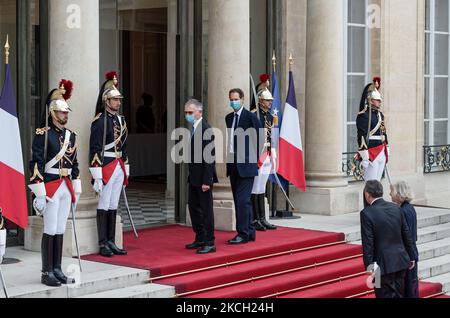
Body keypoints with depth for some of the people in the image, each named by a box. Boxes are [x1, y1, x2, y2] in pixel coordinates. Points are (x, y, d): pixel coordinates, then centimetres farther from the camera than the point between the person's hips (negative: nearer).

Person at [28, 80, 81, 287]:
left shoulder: (71, 136, 12)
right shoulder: (42, 135, -10)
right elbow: (36, 164, -14)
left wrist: (76, 190, 16)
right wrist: (40, 194, -17)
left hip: (66, 188, 7)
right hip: (50, 186, -7)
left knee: (60, 231, 10)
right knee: (50, 231, -4)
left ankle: (57, 270, 17)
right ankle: (46, 273, 3)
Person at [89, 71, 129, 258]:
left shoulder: (121, 120, 14)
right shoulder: (99, 121, -11)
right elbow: (95, 150, -14)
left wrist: (126, 172, 18)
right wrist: (97, 177, -18)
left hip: (119, 168, 8)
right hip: (106, 167, -7)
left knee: (113, 206, 11)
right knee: (104, 206, -2)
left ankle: (111, 243, 16)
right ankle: (103, 245, 3)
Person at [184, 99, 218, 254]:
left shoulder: (206, 130, -17)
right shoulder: (194, 128, 11)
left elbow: (210, 157, -20)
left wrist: (206, 181, -21)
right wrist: (192, 175, 13)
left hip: (203, 177, -9)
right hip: (194, 177, 9)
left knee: (206, 209, -2)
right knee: (194, 207, 15)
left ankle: (209, 243, 5)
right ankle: (200, 239, 26)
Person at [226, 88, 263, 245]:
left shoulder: (250, 117, -7)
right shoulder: (229, 118, 14)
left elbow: (259, 139, -7)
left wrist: (254, 160, -5)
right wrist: (229, 159, 11)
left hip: (246, 165, -7)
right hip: (233, 164, 7)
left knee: (242, 199, -10)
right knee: (239, 200, 10)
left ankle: (243, 234, -6)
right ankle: (250, 232, 19)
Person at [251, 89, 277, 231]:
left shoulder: (270, 117, 15)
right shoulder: (253, 116, -10)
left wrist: (273, 157, 17)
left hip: (267, 156, 8)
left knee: (262, 188, 12)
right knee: (255, 189, -4)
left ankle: (262, 219, 15)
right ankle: (255, 220, 0)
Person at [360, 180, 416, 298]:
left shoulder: (367, 213, -14)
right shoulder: (396, 208, 3)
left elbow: (368, 243, -15)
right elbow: (407, 235, 9)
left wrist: (369, 266, -10)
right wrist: (411, 257, 18)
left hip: (384, 265, -6)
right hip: (401, 261, 6)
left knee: (386, 295, 2)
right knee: (399, 294, 16)